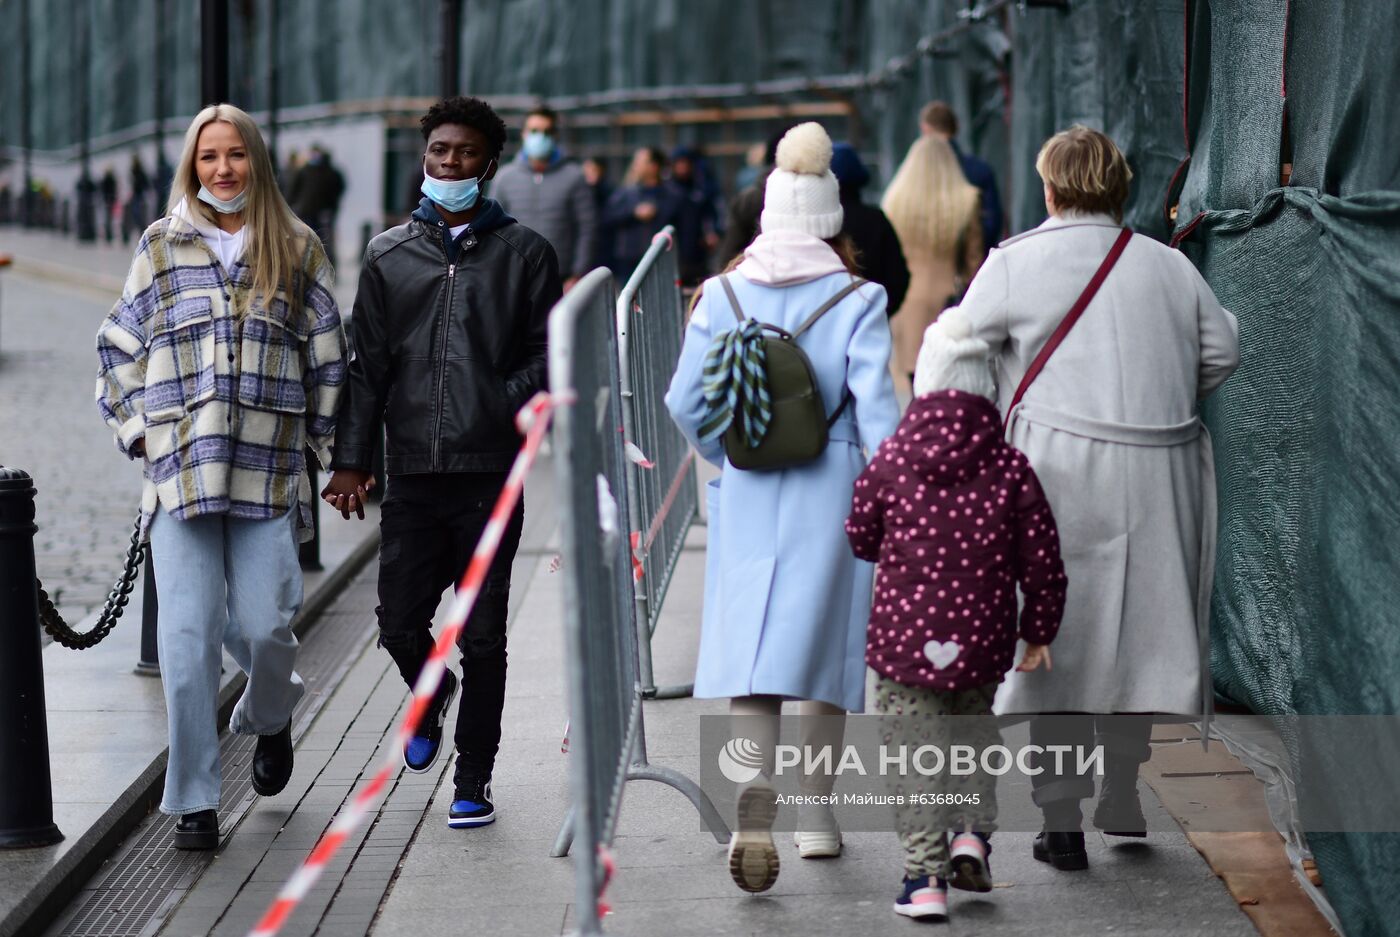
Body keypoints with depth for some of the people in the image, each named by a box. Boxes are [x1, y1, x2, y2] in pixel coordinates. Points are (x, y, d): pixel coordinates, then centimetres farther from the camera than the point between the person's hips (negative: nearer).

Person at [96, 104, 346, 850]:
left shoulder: (297, 251, 9)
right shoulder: (162, 246, 9)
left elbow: (328, 358, 12)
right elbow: (120, 348, 14)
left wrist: (338, 453, 9)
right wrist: (139, 431, 6)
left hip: (270, 467, 0)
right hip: (180, 469, 0)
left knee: (264, 625, -5)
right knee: (188, 633, -6)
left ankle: (269, 717, 31)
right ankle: (194, 799, 2)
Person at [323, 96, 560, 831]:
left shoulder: (523, 253, 5)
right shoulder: (389, 255, 11)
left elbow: (547, 356, 4)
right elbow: (367, 363, 10)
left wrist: (505, 409, -14)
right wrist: (351, 458, 3)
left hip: (489, 473, -2)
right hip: (412, 472, 2)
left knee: (481, 638, 1)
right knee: (400, 626, 3)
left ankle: (473, 781, 14)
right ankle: (432, 694, 37)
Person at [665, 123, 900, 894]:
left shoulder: (723, 296, 0)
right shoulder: (856, 300, -7)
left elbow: (687, 402, 0)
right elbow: (876, 410, -12)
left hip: (746, 493, 1)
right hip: (830, 491, -1)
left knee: (751, 647, 0)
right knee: (823, 646, 13)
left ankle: (758, 791, -25)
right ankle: (816, 814, 23)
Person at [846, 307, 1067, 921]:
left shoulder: (890, 462, -6)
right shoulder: (1010, 468, -4)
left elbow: (861, 538, 8)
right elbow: (1041, 560, 0)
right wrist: (1039, 632, 13)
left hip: (903, 639, -2)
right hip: (984, 640, 2)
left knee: (912, 751, 5)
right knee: (974, 732, 25)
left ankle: (925, 873, 1)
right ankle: (972, 833, 10)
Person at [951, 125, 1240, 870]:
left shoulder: (1014, 264, -4)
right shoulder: (1168, 265, 7)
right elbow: (1220, 350, 11)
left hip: (1059, 470, -3)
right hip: (1156, 475, 3)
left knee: (1056, 639, 3)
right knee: (1133, 627, 16)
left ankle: (1063, 822, 2)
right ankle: (1122, 795, 23)